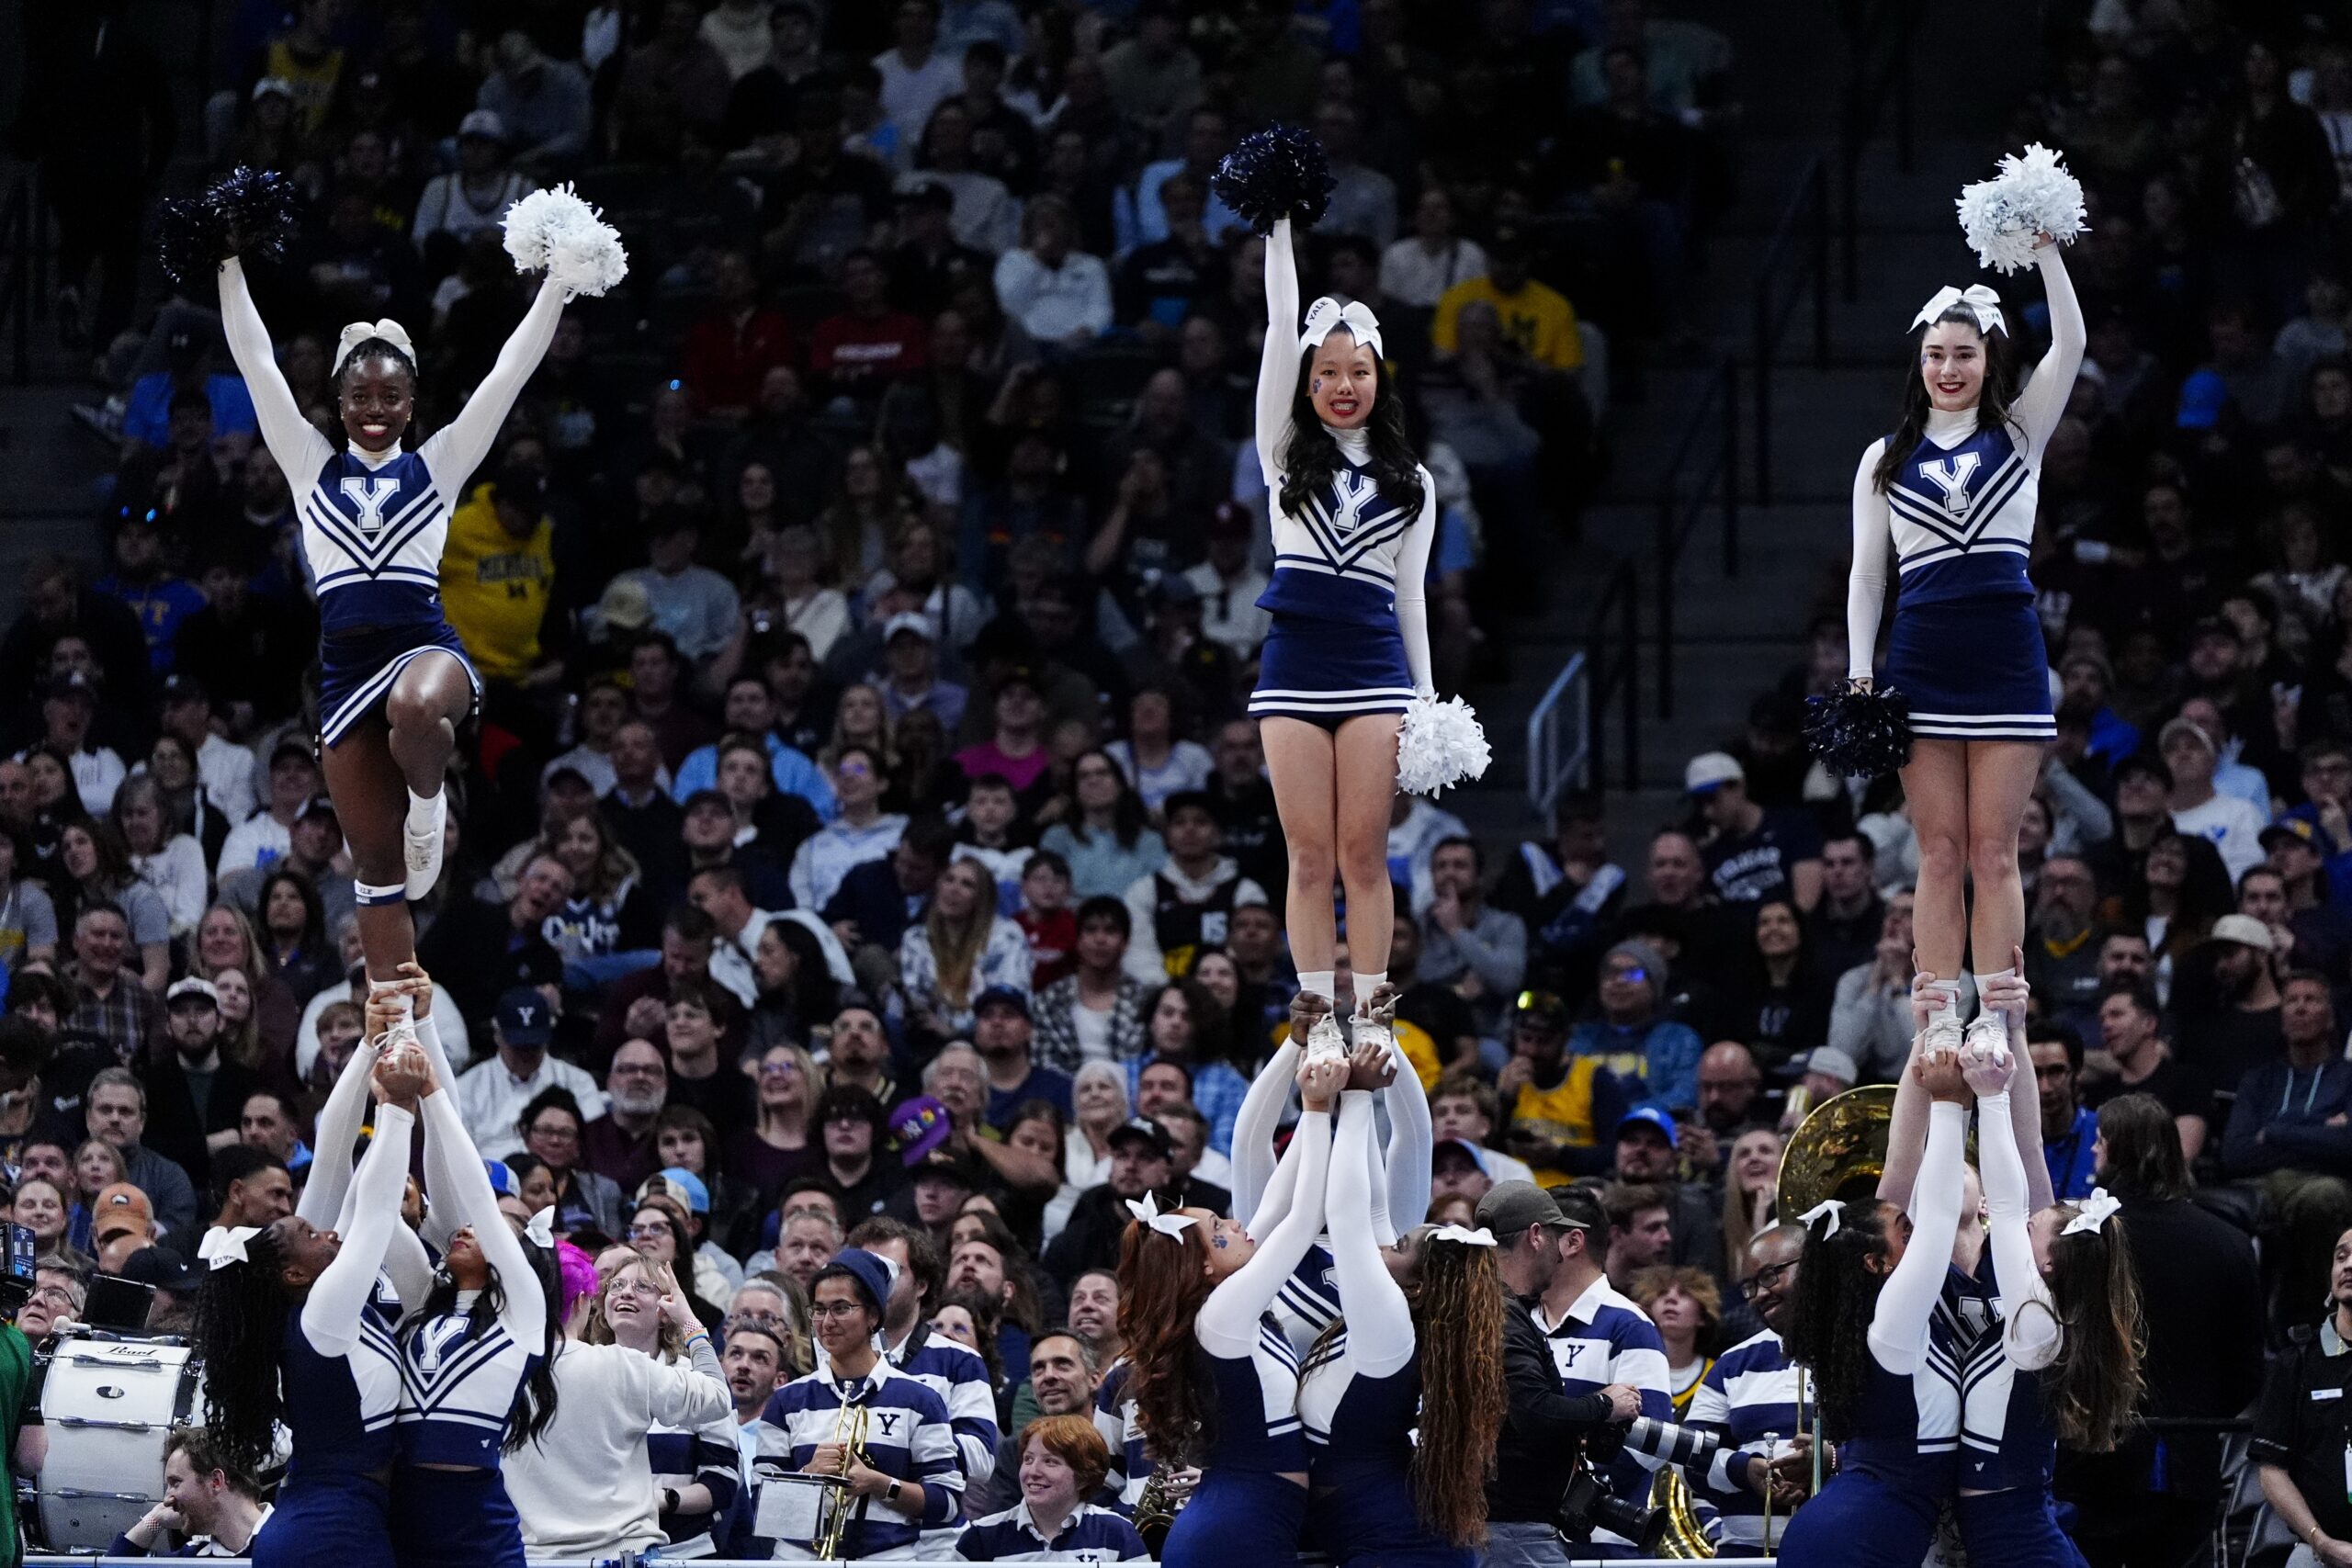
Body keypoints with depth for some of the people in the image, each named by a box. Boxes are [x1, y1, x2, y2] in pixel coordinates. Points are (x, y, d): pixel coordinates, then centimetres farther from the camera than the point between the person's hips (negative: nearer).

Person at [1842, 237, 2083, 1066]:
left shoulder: (2019, 434, 10)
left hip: (2005, 651, -1)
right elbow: (1866, 570, 11)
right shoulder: (1887, 459, 13)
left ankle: (1994, 1020, -1)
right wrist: (1858, 674, 3)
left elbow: (2070, 345, -2)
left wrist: (2045, 250, -10)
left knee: (1994, 850, -3)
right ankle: (1941, 1020, 1)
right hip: (1921, 653, 1)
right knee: (1940, 852, 0)